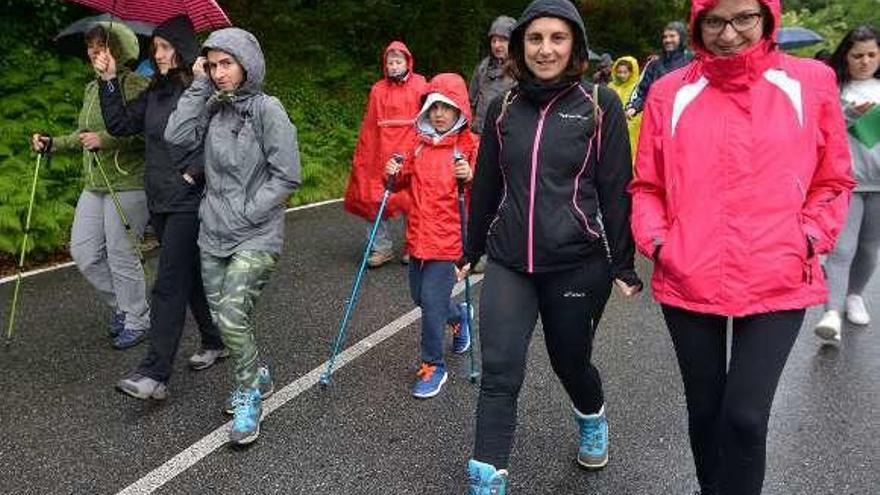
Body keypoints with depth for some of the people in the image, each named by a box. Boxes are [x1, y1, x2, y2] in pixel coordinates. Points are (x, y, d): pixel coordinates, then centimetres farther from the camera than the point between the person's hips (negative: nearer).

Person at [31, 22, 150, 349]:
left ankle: (137, 321, 16)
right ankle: (121, 305, 28)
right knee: (83, 252, 9)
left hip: (127, 185, -8)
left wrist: (105, 139, -26)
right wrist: (52, 144, 16)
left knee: (121, 255, -2)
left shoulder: (136, 86, -10)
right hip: (94, 186, 8)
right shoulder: (91, 89, 16)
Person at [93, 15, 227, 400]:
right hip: (161, 202, 8)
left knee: (169, 285, -9)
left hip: (190, 202, -8)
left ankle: (155, 374, -5)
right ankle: (215, 342, 32)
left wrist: (192, 173, -17)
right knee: (191, 277, 16)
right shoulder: (155, 92, 13)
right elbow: (120, 124, 10)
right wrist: (109, 80, 3)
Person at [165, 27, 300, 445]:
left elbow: (286, 177, -12)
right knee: (220, 315, 12)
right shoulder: (213, 107, 8)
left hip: (256, 237, -6)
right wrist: (198, 87, -5)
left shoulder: (267, 109, -10)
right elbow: (177, 137, -6)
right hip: (213, 234, 6)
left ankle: (249, 395, 7)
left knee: (232, 315, -15)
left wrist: (245, 214, -13)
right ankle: (256, 376, 34)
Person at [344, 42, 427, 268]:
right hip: (381, 153, 3)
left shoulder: (420, 86, 1)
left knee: (411, 199, 3)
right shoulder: (378, 90, 8)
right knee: (374, 198, 2)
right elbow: (369, 125, 7)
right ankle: (382, 247, 15)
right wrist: (362, 154, 2)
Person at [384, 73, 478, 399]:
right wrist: (395, 174, 0)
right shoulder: (421, 143, 9)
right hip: (418, 235, 6)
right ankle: (456, 318, 48)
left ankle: (433, 365, 10)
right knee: (421, 297, 17)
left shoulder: (470, 145, -7)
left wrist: (470, 178, -30)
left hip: (447, 239, -6)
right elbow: (407, 181, 21)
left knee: (432, 300, -8)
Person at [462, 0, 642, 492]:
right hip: (509, 263, 2)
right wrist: (472, 250, 20)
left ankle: (592, 417, 49)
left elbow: (616, 189, -3)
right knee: (499, 371, -7)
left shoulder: (600, 104, -3)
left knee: (570, 361, 15)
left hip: (578, 263, -2)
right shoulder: (504, 108, 7)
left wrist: (623, 264, -5)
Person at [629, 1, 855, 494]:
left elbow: (834, 181, 9)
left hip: (778, 283, -1)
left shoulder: (812, 82, 2)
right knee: (704, 410, 15)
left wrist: (809, 239, -4)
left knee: (745, 415, -7)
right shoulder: (670, 92, 4)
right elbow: (647, 186, 10)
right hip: (689, 282, 2)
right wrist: (655, 241, -5)